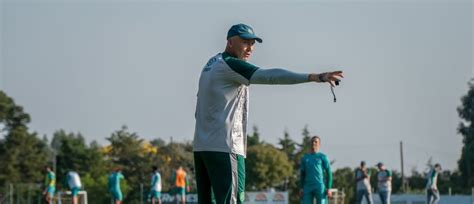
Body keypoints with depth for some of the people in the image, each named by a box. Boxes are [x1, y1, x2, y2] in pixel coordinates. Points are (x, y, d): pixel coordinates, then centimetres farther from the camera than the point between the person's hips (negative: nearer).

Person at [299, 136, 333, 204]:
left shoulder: (323, 157, 2)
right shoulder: (305, 158, 14)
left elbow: (329, 173, -1)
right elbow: (302, 174, 16)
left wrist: (329, 188, -9)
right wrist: (301, 188, 6)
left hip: (320, 187, -4)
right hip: (307, 188, 4)